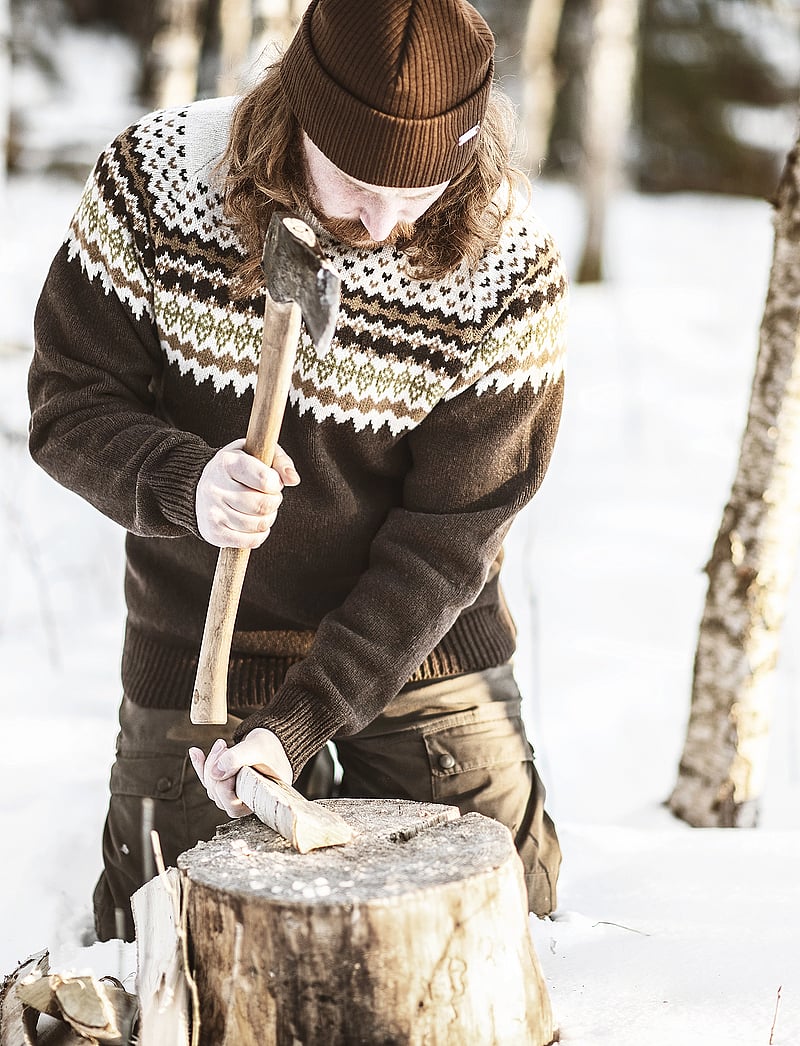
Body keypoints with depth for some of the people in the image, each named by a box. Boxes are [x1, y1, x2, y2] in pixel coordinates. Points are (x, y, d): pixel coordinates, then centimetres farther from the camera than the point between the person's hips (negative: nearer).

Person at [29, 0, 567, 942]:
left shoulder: (509, 274, -20)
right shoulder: (154, 178, -18)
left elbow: (445, 539, -17)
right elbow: (68, 402, -11)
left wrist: (301, 720, -24)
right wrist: (183, 484, -33)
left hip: (421, 645, 0)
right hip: (202, 647, 0)